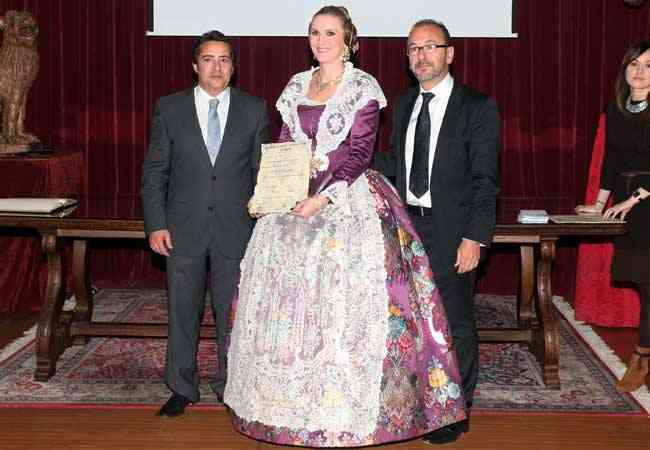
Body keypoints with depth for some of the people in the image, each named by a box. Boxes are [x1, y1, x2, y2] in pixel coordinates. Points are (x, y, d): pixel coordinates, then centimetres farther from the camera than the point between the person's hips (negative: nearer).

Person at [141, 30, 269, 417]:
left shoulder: (254, 110, 4)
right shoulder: (170, 108, 3)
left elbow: (263, 171, 6)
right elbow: (154, 171, 3)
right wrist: (155, 224, -4)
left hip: (236, 229, 0)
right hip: (184, 229, 0)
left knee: (233, 313, 7)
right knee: (182, 313, 8)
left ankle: (231, 387, 21)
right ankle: (182, 389, 22)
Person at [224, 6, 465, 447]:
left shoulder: (362, 88, -2)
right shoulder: (296, 87, 14)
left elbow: (360, 152, -10)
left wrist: (324, 197, -19)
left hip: (347, 203, -5)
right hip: (295, 202, 5)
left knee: (345, 303, -8)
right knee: (289, 299, 5)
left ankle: (346, 409, 1)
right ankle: (292, 401, 15)